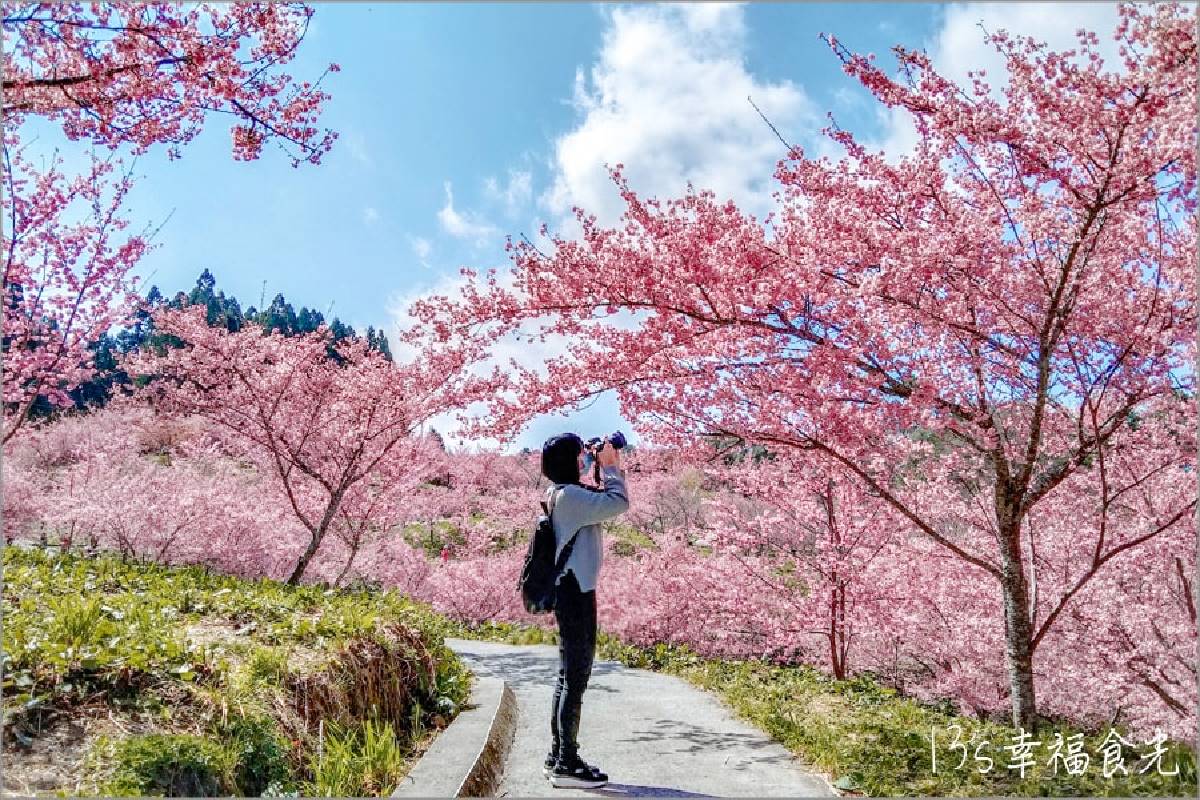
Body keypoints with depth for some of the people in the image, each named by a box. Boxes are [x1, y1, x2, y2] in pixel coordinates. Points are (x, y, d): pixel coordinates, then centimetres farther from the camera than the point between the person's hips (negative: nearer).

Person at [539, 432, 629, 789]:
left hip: (572, 591, 11)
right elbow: (618, 504, -21)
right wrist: (609, 466, -8)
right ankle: (567, 764, 3)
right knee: (575, 678, -4)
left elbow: (606, 504, 22)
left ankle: (558, 756, 24)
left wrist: (615, 466, 15)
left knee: (568, 676, 15)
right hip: (575, 592, -11)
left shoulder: (566, 494, 14)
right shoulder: (569, 495, -17)